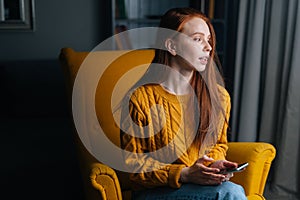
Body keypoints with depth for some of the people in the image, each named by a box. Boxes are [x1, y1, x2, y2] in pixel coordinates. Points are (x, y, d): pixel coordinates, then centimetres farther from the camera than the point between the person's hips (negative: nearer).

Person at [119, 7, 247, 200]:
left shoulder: (219, 96, 2)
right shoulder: (140, 98, -13)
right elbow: (133, 161, -8)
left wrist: (216, 163, -6)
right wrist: (184, 175, -20)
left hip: (204, 182, 5)